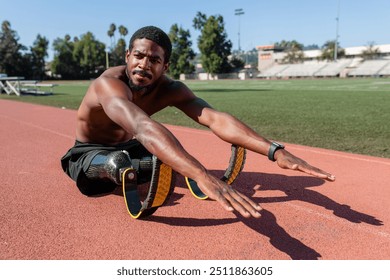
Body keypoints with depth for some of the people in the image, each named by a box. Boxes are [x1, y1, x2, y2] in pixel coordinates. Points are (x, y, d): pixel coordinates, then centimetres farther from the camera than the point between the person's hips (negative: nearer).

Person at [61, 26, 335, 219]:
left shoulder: (170, 89, -21)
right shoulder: (109, 83, -37)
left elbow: (216, 119, -36)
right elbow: (142, 126, -58)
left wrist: (275, 151, -49)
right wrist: (203, 176, -72)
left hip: (127, 146, 7)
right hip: (88, 154, -7)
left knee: (171, 150, -12)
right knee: (119, 164, -40)